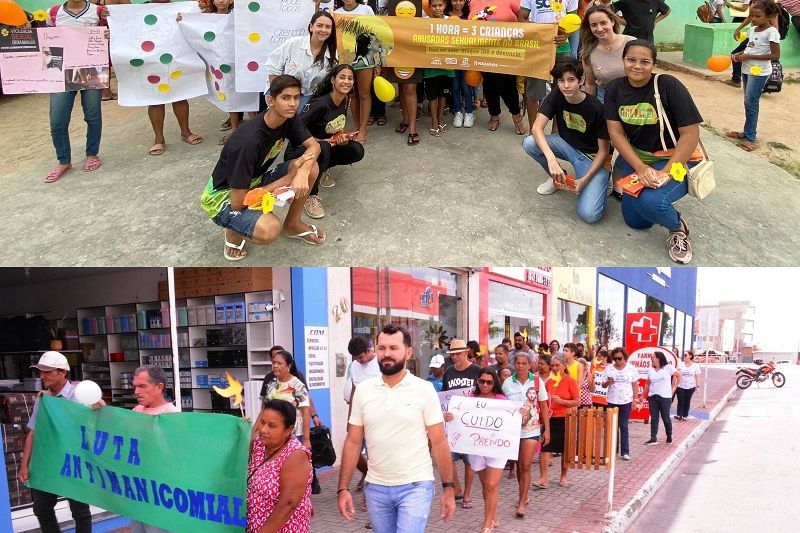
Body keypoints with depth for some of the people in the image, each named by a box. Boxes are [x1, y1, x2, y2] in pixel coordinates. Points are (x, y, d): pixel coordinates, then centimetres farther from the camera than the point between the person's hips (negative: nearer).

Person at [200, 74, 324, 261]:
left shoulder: (289, 118, -11)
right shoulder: (248, 141, -34)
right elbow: (238, 202, -31)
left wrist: (302, 172, -31)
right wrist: (289, 178, -24)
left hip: (254, 182, 8)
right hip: (224, 196, -8)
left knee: (311, 168, -12)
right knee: (269, 229, -37)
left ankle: (293, 224, 10)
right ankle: (235, 231, -1)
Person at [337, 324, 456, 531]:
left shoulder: (424, 390, -6)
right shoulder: (363, 390, 1)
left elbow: (439, 442, -3)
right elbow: (353, 442, 4)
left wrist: (448, 487, -5)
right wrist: (343, 488, -1)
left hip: (415, 486, -3)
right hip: (376, 487, 3)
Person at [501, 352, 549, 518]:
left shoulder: (537, 382, -4)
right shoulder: (507, 383, -2)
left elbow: (544, 407, 0)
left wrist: (547, 430, -2)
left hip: (532, 429, -2)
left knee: (525, 466, -6)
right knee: (519, 465, 14)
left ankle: (521, 503, -1)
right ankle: (523, 496, 32)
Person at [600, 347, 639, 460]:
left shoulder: (631, 368, -1)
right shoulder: (608, 368, -1)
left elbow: (635, 385, 4)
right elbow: (603, 385, 2)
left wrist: (635, 399, -2)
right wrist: (608, 382, -19)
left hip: (626, 401, -1)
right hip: (612, 401, 1)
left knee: (624, 427, 1)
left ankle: (625, 451, 4)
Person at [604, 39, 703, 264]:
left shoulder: (669, 86, -19)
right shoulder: (614, 89, -5)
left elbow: (691, 133, -19)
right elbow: (616, 133, -7)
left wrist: (665, 173, -25)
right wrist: (640, 168, -20)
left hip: (675, 159, -5)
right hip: (635, 157, 5)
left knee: (650, 202, -33)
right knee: (635, 221, 6)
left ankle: (678, 227, 1)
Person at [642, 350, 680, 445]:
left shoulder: (668, 368, -7)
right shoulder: (650, 370, 7)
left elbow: (679, 375, 2)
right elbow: (648, 384, 13)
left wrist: (674, 388, 2)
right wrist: (643, 395, 12)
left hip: (665, 397, -4)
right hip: (652, 397, 4)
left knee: (666, 418, 5)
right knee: (654, 418, 3)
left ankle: (669, 436, 24)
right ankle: (653, 438, 4)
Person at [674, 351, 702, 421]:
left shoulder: (695, 366, 0)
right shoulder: (680, 365, 1)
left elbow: (697, 377, 2)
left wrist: (698, 385, -5)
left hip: (690, 387, 0)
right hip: (680, 386, 0)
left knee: (687, 401, 8)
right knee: (680, 401, -5)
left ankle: (685, 416, 16)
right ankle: (679, 415, -7)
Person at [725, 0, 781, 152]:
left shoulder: (771, 32, -15)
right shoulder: (752, 30, 7)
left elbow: (775, 55, -18)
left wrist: (749, 57, -21)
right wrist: (740, 54, -1)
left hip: (759, 72, -8)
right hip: (747, 70, 8)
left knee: (751, 103, -9)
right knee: (748, 103, 14)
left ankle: (750, 138, -4)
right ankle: (747, 132, 24)